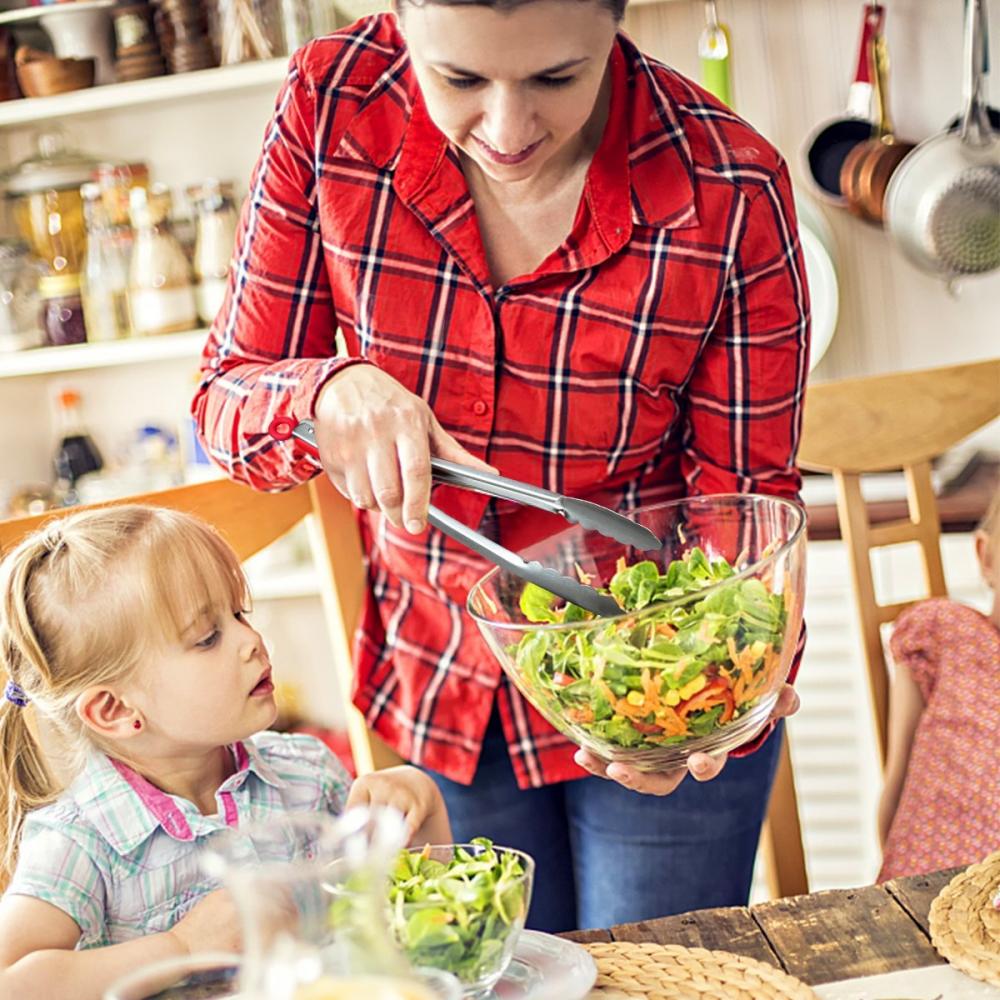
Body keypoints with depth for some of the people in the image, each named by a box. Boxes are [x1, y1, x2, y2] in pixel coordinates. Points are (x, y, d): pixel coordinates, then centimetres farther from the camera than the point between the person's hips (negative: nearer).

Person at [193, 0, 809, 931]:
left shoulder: (733, 189, -24)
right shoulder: (332, 102, -18)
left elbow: (741, 498, -14)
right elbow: (225, 399, -11)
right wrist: (328, 392, -34)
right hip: (438, 687, 3)